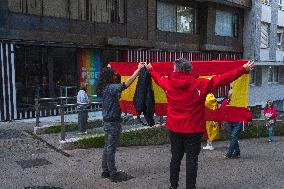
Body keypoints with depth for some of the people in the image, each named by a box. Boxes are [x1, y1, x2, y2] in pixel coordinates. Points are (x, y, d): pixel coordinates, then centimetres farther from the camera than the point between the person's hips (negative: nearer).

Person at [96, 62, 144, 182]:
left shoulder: (103, 88, 7)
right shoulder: (111, 88, -18)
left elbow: (105, 75, 29)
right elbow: (126, 84, -29)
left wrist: (108, 69, 42)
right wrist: (138, 69, -25)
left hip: (107, 121, 9)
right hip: (113, 123, -9)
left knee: (107, 147, 16)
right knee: (111, 149, -2)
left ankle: (105, 171, 25)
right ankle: (113, 174, 7)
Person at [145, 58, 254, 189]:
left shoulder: (168, 83, -4)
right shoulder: (199, 84, -14)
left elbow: (158, 78, 19)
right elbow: (222, 79, -12)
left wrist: (150, 69, 40)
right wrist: (243, 69, -6)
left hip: (174, 129, 4)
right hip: (193, 129, -4)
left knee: (175, 158, 17)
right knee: (191, 160, 6)